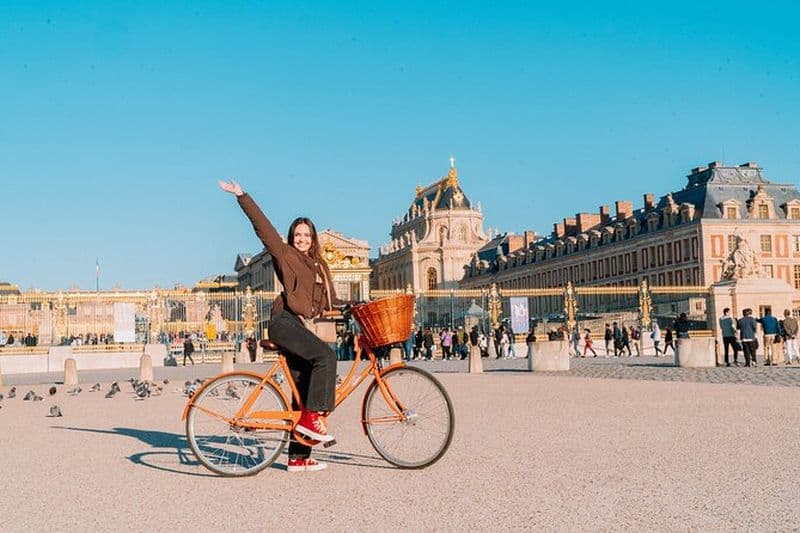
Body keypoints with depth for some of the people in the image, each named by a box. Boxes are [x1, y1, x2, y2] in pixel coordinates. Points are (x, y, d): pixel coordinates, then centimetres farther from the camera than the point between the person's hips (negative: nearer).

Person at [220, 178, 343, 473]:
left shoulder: (318, 266, 22)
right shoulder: (284, 253, 4)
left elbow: (329, 300, 23)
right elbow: (262, 225, -3)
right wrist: (241, 196, -8)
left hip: (299, 325, 7)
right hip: (284, 321, -7)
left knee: (304, 389, 4)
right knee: (325, 355, -27)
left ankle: (298, 457, 8)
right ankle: (312, 416, -22)